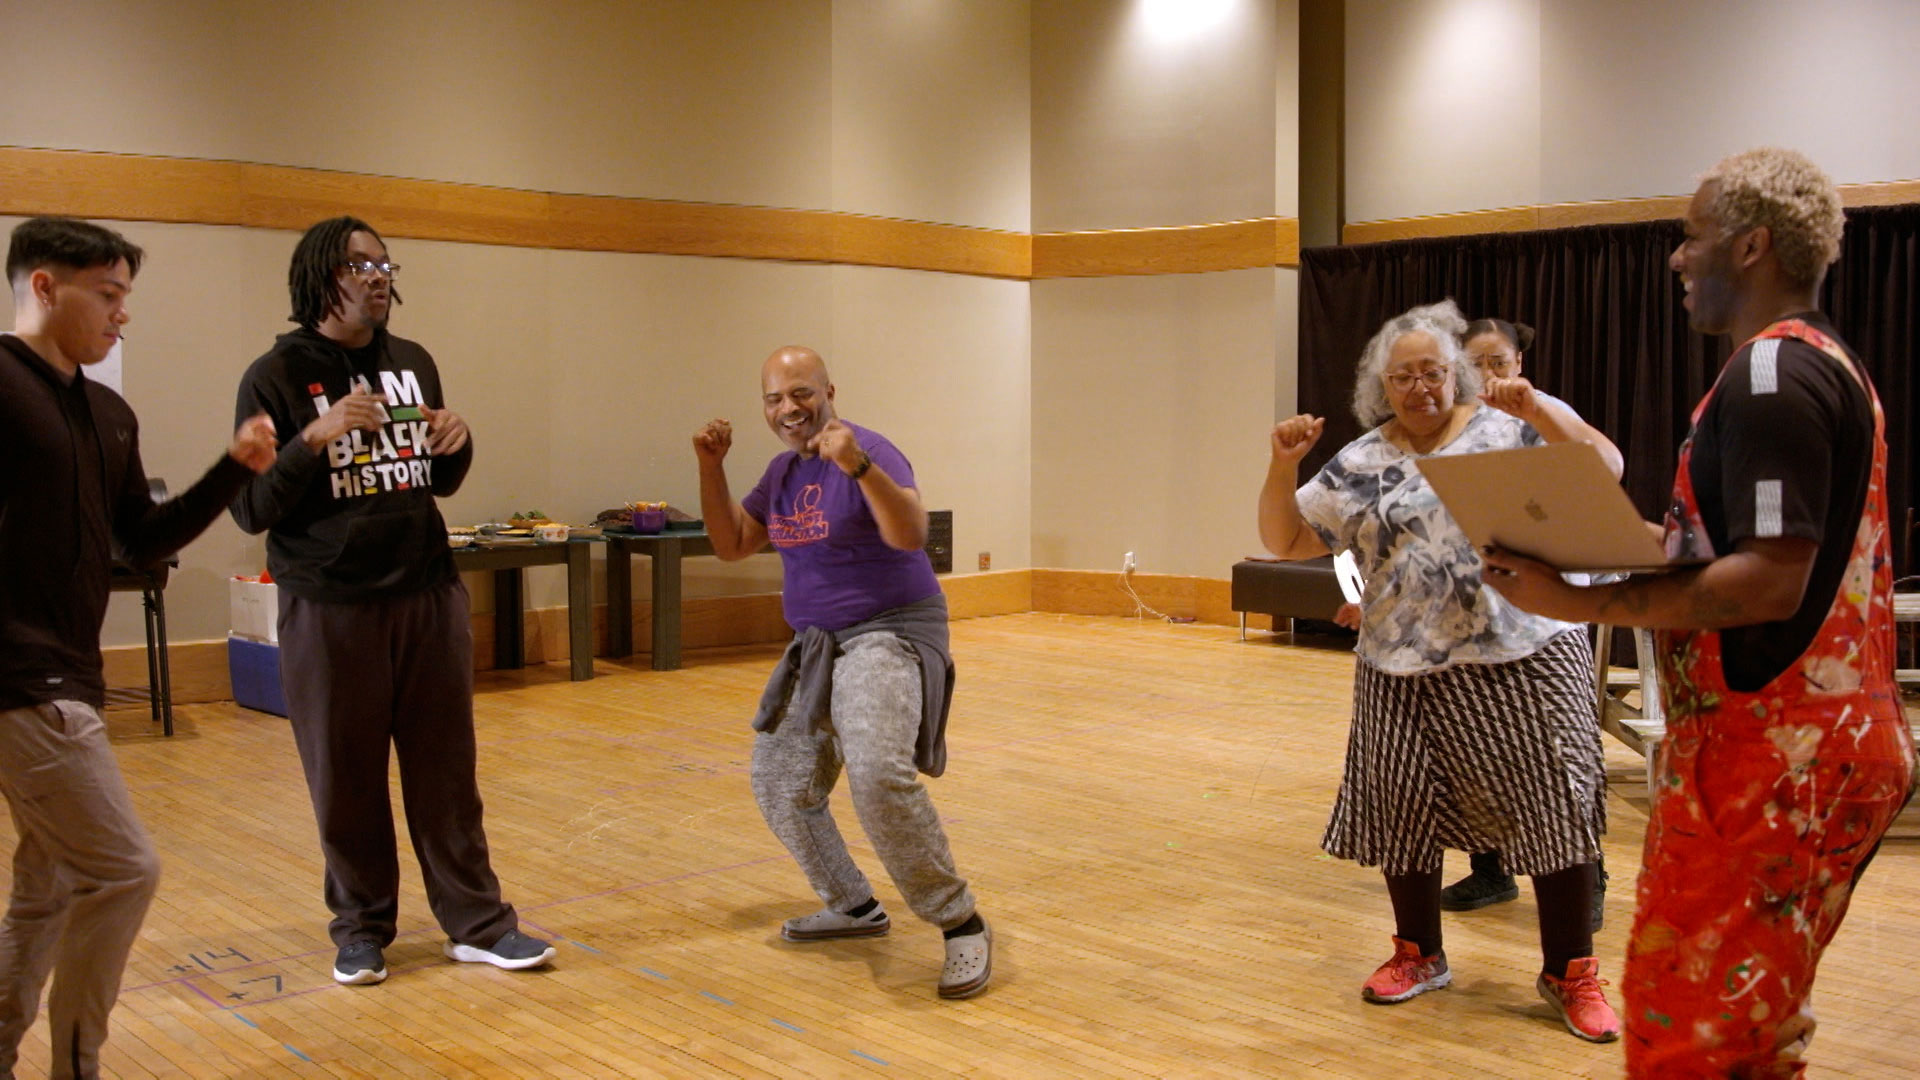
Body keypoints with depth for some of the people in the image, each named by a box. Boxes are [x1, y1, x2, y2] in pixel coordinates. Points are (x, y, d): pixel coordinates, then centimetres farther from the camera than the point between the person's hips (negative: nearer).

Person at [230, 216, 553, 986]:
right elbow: (250, 510, -8)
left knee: (446, 772, 7)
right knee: (345, 782, 6)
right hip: (329, 610, -3)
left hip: (429, 597, 4)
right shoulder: (278, 376, -5)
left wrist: (457, 443, -3)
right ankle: (362, 928, 21)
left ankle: (477, 923, 14)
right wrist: (315, 439, -21)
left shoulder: (414, 364, 10)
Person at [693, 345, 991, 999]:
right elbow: (731, 545, 14)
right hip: (818, 645, 9)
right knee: (780, 786, 14)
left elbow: (911, 534, -31)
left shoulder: (868, 452, -15)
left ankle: (961, 926, -18)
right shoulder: (783, 470, 10)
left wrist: (858, 465, -43)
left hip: (889, 634, -9)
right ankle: (854, 907, 32)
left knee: (878, 774, -32)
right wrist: (711, 467, 3)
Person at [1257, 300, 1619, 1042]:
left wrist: (1537, 412, -22)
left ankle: (1570, 972, 15)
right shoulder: (1359, 466, 6)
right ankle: (1420, 954, 30)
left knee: (1553, 805, 0)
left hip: (1523, 657, -2)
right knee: (1401, 809, 8)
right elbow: (1283, 540, 6)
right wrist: (1283, 464, -9)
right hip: (1406, 671, 3)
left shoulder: (1507, 432, 0)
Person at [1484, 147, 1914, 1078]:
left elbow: (1769, 580, -25)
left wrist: (1581, 601, -24)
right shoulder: (1829, 365, 17)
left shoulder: (1773, 370, -16)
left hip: (1770, 753, -10)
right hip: (1825, 744, 10)